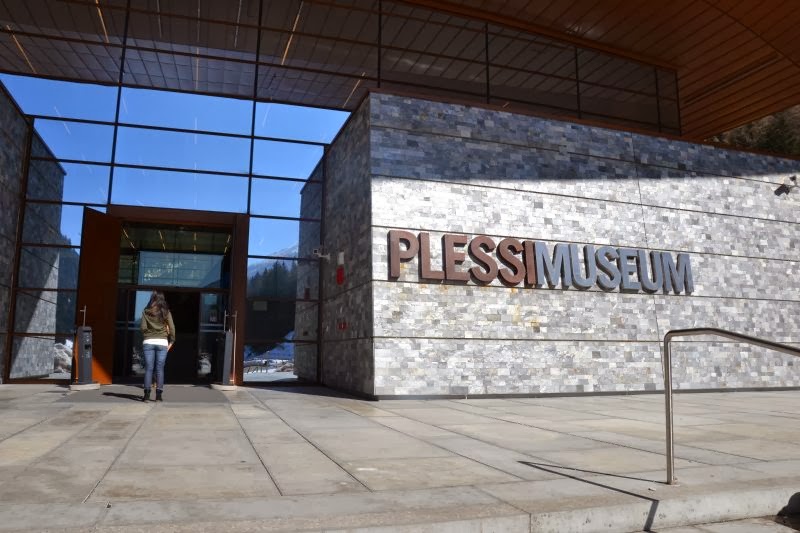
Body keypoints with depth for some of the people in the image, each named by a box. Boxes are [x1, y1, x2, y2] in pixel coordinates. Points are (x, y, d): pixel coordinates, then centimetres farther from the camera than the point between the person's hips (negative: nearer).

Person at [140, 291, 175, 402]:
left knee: (148, 369, 3)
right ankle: (158, 395, 2)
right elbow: (172, 328, -1)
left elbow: (143, 327, -3)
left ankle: (147, 394, 0)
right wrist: (171, 342, 7)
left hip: (148, 342, 0)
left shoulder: (146, 312, 3)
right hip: (162, 342, 0)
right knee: (160, 369, 3)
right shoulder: (166, 312, 3)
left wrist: (147, 336, 13)